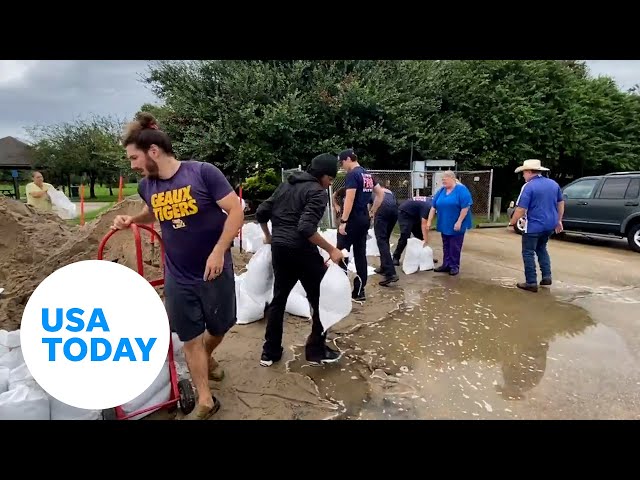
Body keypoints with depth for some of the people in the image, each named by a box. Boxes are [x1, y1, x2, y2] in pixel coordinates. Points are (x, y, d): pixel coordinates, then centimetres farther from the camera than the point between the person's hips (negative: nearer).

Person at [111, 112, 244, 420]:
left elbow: (236, 211, -17)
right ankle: (205, 401, 25)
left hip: (215, 271, -3)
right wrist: (131, 220, 4)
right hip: (178, 278, 4)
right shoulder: (146, 186, 0)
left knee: (219, 327, 16)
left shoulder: (203, 173, -17)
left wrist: (218, 252, -21)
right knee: (190, 339, 8)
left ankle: (207, 357, 51)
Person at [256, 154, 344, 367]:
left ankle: (270, 352, 24)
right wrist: (331, 250, -18)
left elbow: (261, 212, 14)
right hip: (301, 250, -7)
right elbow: (306, 228, -23)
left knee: (278, 298, 17)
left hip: (279, 249, 8)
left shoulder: (286, 184, 14)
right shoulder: (318, 192, -9)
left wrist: (269, 236, 28)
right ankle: (316, 351, 18)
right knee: (320, 300, 9)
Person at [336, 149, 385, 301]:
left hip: (353, 219, -9)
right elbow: (381, 194, 19)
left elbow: (350, 199, -20)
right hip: (364, 219, 9)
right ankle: (359, 291, 14)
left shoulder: (352, 175, -13)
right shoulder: (367, 175, 14)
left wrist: (343, 221, -20)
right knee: (360, 254, 9)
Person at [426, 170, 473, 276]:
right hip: (445, 225, 6)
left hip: (456, 225, -6)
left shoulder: (461, 190, -13)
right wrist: (429, 221, 3)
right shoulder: (441, 191, 5)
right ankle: (446, 265, 21)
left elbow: (465, 207, -18)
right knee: (446, 246, 12)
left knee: (455, 246, 2)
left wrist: (459, 222, -20)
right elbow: (433, 207, 7)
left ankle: (455, 266, 13)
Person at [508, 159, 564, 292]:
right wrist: (559, 221, 24)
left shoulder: (529, 186, -16)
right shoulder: (553, 184, 8)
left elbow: (521, 208, -19)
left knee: (528, 253, 4)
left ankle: (531, 283, 6)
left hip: (534, 226, -7)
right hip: (550, 225, 7)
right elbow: (561, 203, 16)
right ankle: (547, 276, 21)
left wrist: (512, 222, -6)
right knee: (541, 248, 25)